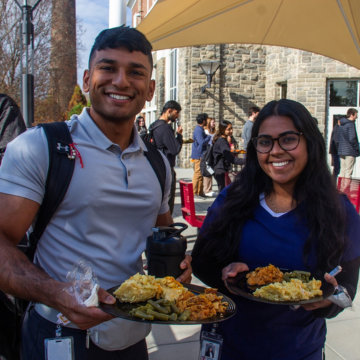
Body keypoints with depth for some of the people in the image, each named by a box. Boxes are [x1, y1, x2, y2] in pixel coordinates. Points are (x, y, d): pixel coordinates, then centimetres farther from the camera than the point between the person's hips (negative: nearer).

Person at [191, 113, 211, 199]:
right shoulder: (198, 130, -16)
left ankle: (200, 192, 20)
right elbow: (202, 142, -25)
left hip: (200, 155, 11)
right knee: (197, 174, -8)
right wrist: (209, 136, -11)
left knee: (200, 174, 14)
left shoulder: (200, 129, 16)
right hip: (198, 155, -11)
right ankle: (194, 193, -4)